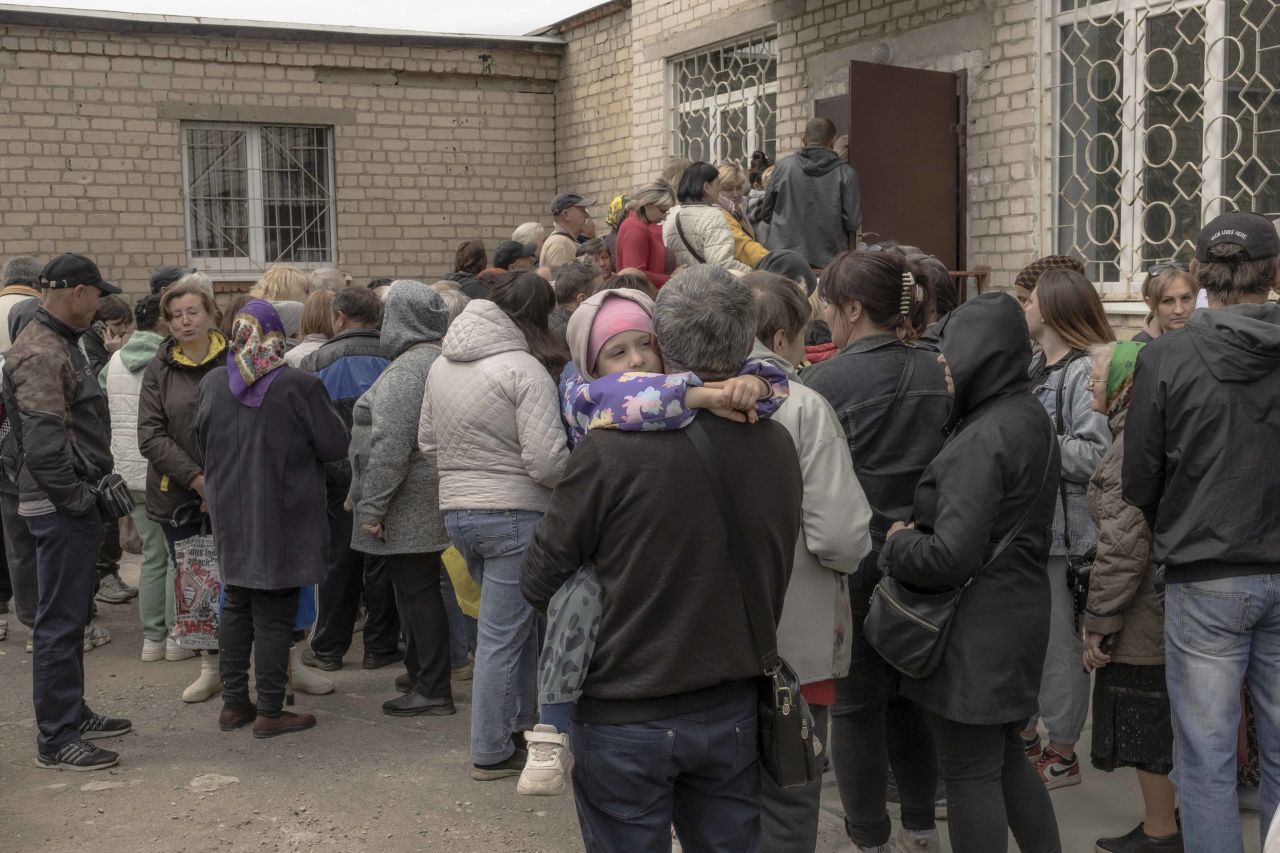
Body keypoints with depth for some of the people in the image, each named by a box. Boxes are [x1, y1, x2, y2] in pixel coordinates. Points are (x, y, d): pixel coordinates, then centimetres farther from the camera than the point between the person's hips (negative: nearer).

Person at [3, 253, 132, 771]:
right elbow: (42, 444, -24)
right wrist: (77, 498, -17)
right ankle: (55, 740, 2)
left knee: (73, 613, 18)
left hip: (74, 504, 10)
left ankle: (71, 714, 31)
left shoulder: (61, 344, 15)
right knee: (60, 621, -5)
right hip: (60, 508, -10)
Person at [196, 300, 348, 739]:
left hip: (230, 516, 5)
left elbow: (202, 442, 12)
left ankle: (233, 703, 22)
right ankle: (269, 712, 6)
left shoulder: (213, 383, 0)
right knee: (275, 614, 1)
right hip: (282, 517, -5)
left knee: (235, 607, 16)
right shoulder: (298, 385, -16)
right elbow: (335, 447, -11)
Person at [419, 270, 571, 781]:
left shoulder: (442, 365, 7)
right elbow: (546, 461, -21)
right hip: (514, 514, -7)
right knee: (502, 635, 2)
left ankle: (524, 717, 33)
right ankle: (491, 754, 12)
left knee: (518, 619, 23)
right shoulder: (524, 369, -17)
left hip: (457, 510, 7)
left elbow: (428, 442, 15)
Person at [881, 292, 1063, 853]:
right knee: (1006, 758, 22)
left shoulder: (983, 438, -23)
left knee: (971, 776, 3)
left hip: (975, 631, -9)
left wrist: (899, 543, -9)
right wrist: (919, 531, 6)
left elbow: (950, 557, -28)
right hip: (1018, 613, 9)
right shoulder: (1031, 418, 7)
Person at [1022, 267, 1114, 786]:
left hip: (1064, 531, -9)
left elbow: (1095, 454, -23)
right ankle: (1026, 739, 32)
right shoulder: (1032, 367, 12)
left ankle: (1062, 754, 16)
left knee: (1060, 644, 2)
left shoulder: (1086, 371, -14)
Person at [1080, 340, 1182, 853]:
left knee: (1144, 721, 3)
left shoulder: (1133, 447, -20)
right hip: (1165, 611, 9)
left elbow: (1124, 546, -23)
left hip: (1143, 619, -9)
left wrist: (1098, 623, -17)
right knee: (1163, 721, 19)